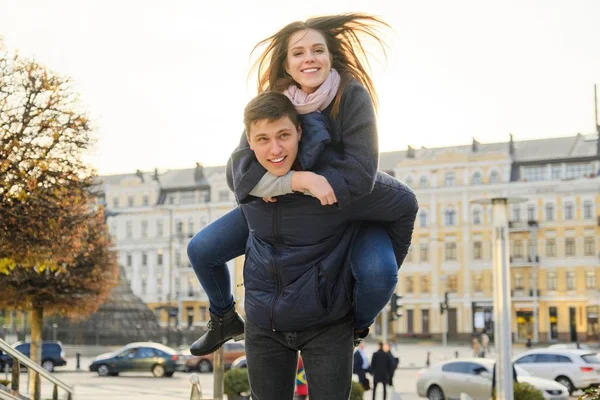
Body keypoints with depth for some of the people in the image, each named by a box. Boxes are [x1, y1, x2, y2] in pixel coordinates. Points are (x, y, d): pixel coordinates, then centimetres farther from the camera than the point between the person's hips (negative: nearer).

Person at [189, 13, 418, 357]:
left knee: (378, 273, -33)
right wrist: (301, 180, -42)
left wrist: (276, 182, -31)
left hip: (349, 209, -3)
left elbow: (360, 173, -33)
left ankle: (357, 328, 3)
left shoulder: (352, 96, -23)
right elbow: (240, 171, -24)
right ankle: (226, 321, 26)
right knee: (201, 250, -5)